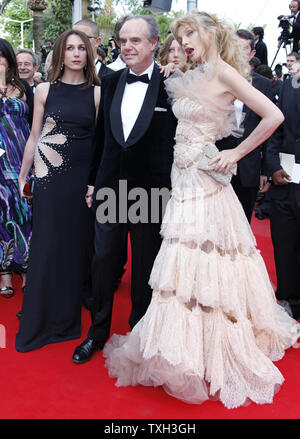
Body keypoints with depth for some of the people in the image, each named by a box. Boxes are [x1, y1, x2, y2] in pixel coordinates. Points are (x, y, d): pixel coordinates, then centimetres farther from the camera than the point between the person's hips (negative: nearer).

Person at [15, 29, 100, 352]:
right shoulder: (44, 90, 5)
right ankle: (39, 322, 19)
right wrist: (23, 176, 12)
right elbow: (34, 136, 10)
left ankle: (68, 317, 24)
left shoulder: (97, 92, 4)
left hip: (82, 177, 0)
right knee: (46, 245, 3)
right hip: (48, 177, 0)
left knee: (75, 244, 6)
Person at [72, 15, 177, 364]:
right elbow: (101, 135, 12)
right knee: (103, 260, 11)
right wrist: (93, 181, 12)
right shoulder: (110, 83, 7)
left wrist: (172, 189, -6)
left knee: (144, 266, 11)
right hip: (110, 187, 4)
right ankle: (98, 331, 30)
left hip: (151, 191, -4)